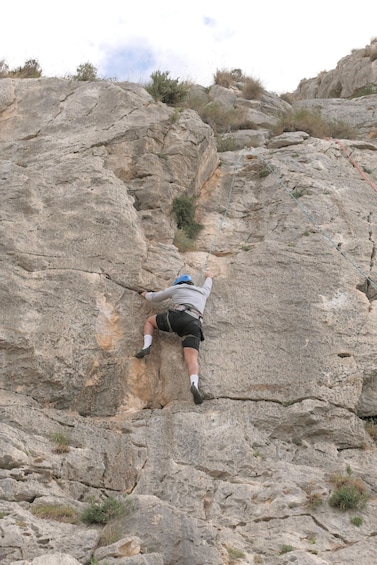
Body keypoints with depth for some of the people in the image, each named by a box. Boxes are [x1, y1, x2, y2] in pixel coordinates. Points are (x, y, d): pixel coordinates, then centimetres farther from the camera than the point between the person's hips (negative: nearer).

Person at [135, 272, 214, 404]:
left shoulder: (177, 288, 29)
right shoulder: (202, 292, 38)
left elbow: (155, 298, 38)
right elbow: (207, 288, 65)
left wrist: (147, 295, 60)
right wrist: (209, 277, 86)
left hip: (177, 317, -2)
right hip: (194, 326, 2)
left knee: (150, 321, 27)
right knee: (192, 359, -15)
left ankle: (146, 347, 3)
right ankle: (194, 385, -46)